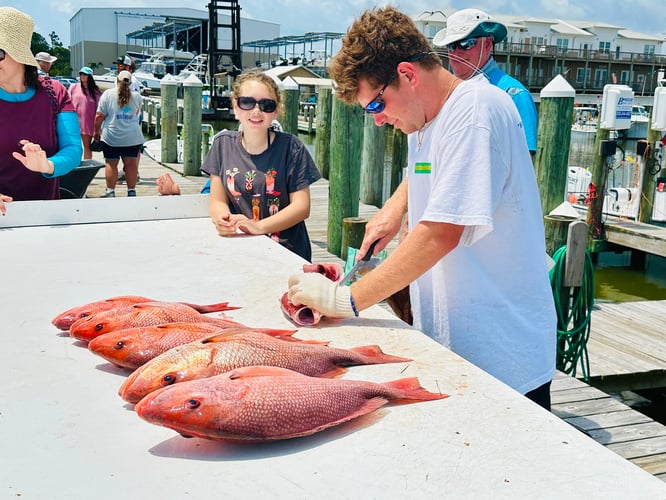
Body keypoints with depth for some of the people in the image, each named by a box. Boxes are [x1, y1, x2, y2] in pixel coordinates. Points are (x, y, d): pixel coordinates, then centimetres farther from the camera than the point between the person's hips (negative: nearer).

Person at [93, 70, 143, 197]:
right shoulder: (136, 96, 2)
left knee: (111, 164, 5)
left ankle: (110, 191, 7)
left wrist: (96, 131, 7)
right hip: (132, 137, 2)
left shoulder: (108, 94, -5)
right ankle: (131, 191, 10)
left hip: (111, 137, -2)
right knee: (131, 164, 7)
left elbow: (99, 116, -4)